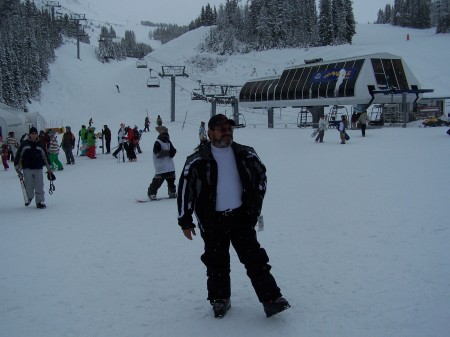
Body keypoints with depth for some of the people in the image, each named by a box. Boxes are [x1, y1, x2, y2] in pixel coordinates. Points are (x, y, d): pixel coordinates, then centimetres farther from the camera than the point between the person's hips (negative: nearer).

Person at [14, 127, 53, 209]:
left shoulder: (40, 145, 9)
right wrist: (17, 168, 0)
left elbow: (46, 156, 15)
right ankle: (29, 198, 28)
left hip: (38, 169, 1)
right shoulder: (24, 144, 2)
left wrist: (49, 169, 14)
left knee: (39, 187, -4)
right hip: (27, 169, -1)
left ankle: (40, 202, 4)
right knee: (29, 187, 1)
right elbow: (18, 156, 3)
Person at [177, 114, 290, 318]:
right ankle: (220, 299, 26)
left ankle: (271, 298, 5)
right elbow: (185, 190, -2)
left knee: (254, 258, 1)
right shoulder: (197, 161, -8)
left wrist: (256, 204, 13)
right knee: (217, 262, 9)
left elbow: (261, 175, 16)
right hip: (212, 220, -1)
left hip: (241, 216, 1)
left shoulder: (246, 155, -1)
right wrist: (185, 221, -1)